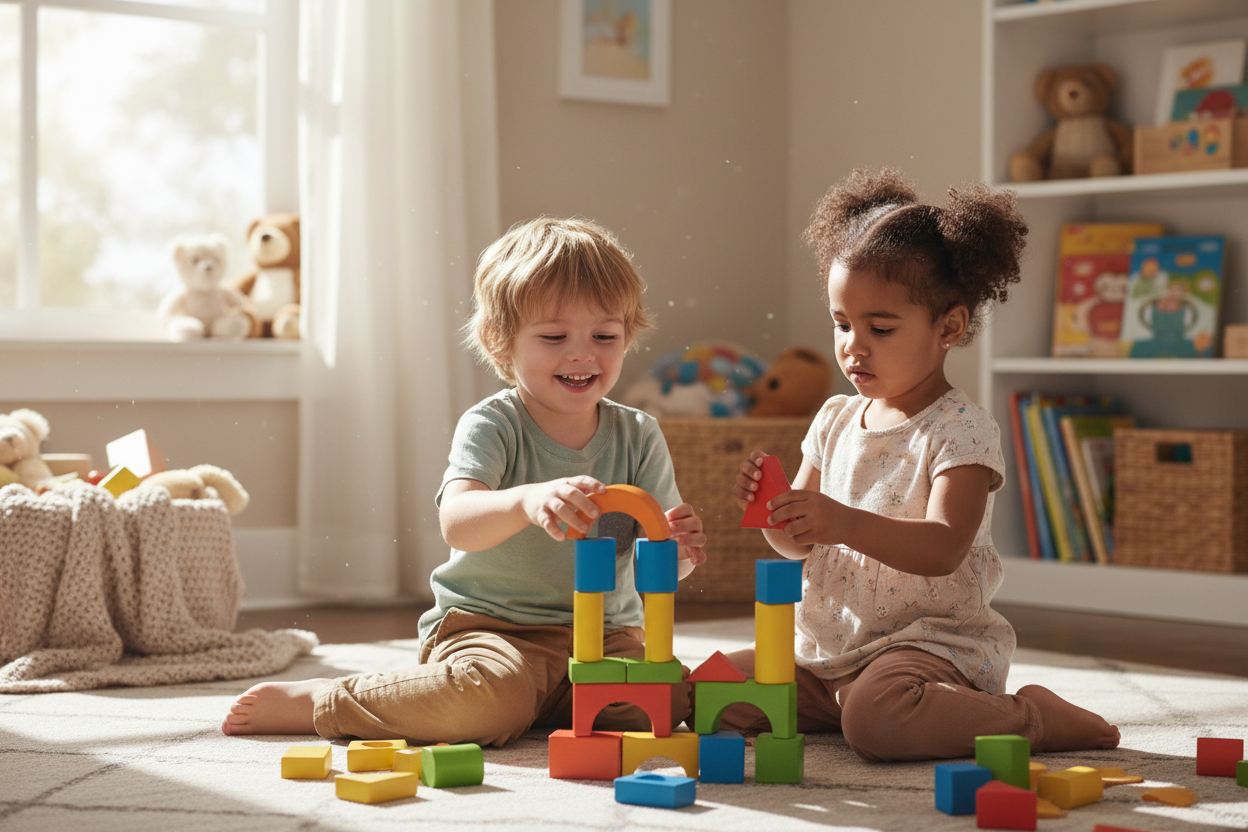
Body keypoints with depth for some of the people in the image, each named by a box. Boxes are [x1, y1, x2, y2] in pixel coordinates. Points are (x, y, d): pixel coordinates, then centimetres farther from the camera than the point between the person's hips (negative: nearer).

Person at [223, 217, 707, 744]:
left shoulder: (639, 438, 3)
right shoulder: (492, 426, -9)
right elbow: (457, 522, -29)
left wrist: (678, 551, -24)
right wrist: (525, 501, -50)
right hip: (489, 626, -4)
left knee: (671, 697, -24)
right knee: (490, 696, -35)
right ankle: (317, 703, -11)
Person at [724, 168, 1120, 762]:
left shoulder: (962, 430, -9)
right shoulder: (835, 420, 11)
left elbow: (943, 549, -23)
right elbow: (800, 545, 12)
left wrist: (844, 523, -36)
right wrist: (771, 508, -11)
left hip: (929, 641, -7)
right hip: (824, 649, 7)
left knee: (876, 718, -36)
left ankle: (1031, 718, -12)